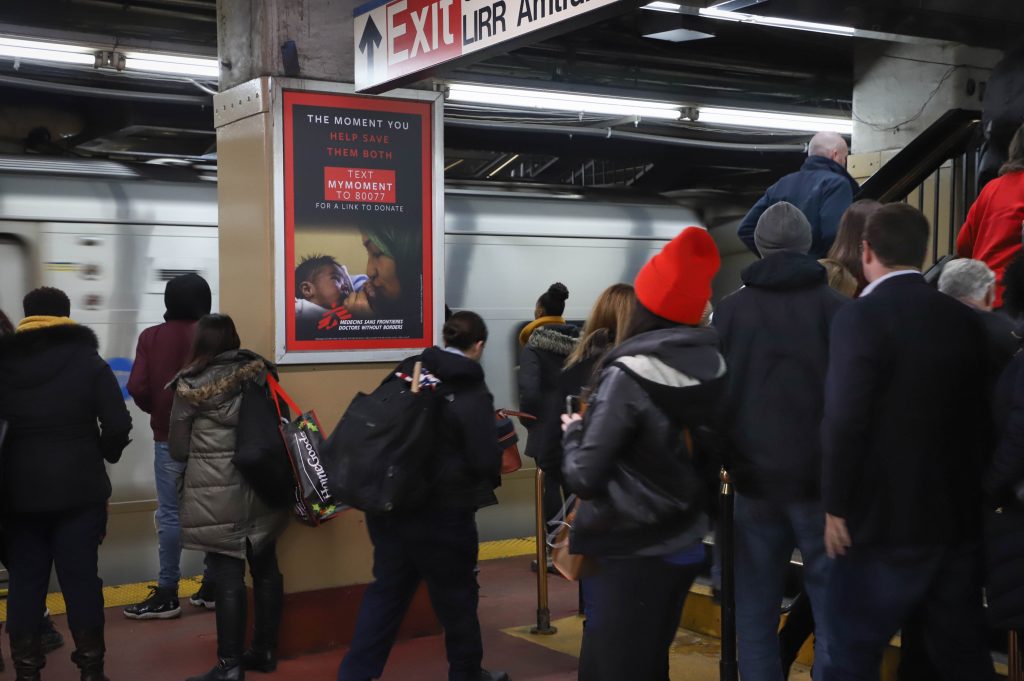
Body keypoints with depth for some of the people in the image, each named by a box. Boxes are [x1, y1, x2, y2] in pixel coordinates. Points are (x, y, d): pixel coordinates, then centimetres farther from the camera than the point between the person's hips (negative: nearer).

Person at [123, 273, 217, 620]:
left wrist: (159, 412, 12)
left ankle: (167, 594, 5)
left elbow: (138, 388, -7)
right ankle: (212, 586, 16)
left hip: (169, 438, -1)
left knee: (169, 514, 3)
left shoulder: (151, 337, -2)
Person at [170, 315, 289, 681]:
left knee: (228, 577, -2)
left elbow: (178, 450, 1)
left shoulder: (191, 386, -6)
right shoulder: (260, 373, 3)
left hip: (217, 495, -5)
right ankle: (265, 651, 25)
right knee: (265, 569, 14)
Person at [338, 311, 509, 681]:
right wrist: (491, 478, 7)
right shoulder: (473, 393, -14)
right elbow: (486, 461, -15)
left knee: (387, 589, 15)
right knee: (456, 595, 13)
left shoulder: (405, 372, 1)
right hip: (442, 511, -5)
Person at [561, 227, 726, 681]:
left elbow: (584, 477, -20)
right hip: (683, 545, 7)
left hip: (630, 554, -7)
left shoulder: (629, 373, -19)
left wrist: (573, 431, 0)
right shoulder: (712, 365, -1)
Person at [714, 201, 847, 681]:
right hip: (821, 480, -2)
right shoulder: (836, 307, -4)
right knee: (833, 609, 5)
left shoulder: (729, 311, 3)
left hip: (756, 481, 2)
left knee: (755, 612, 10)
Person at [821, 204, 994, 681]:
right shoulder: (964, 319, 5)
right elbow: (980, 414, 10)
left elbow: (844, 420, -18)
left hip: (884, 518, -6)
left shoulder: (860, 317, -14)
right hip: (957, 515, 6)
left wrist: (836, 506, -8)